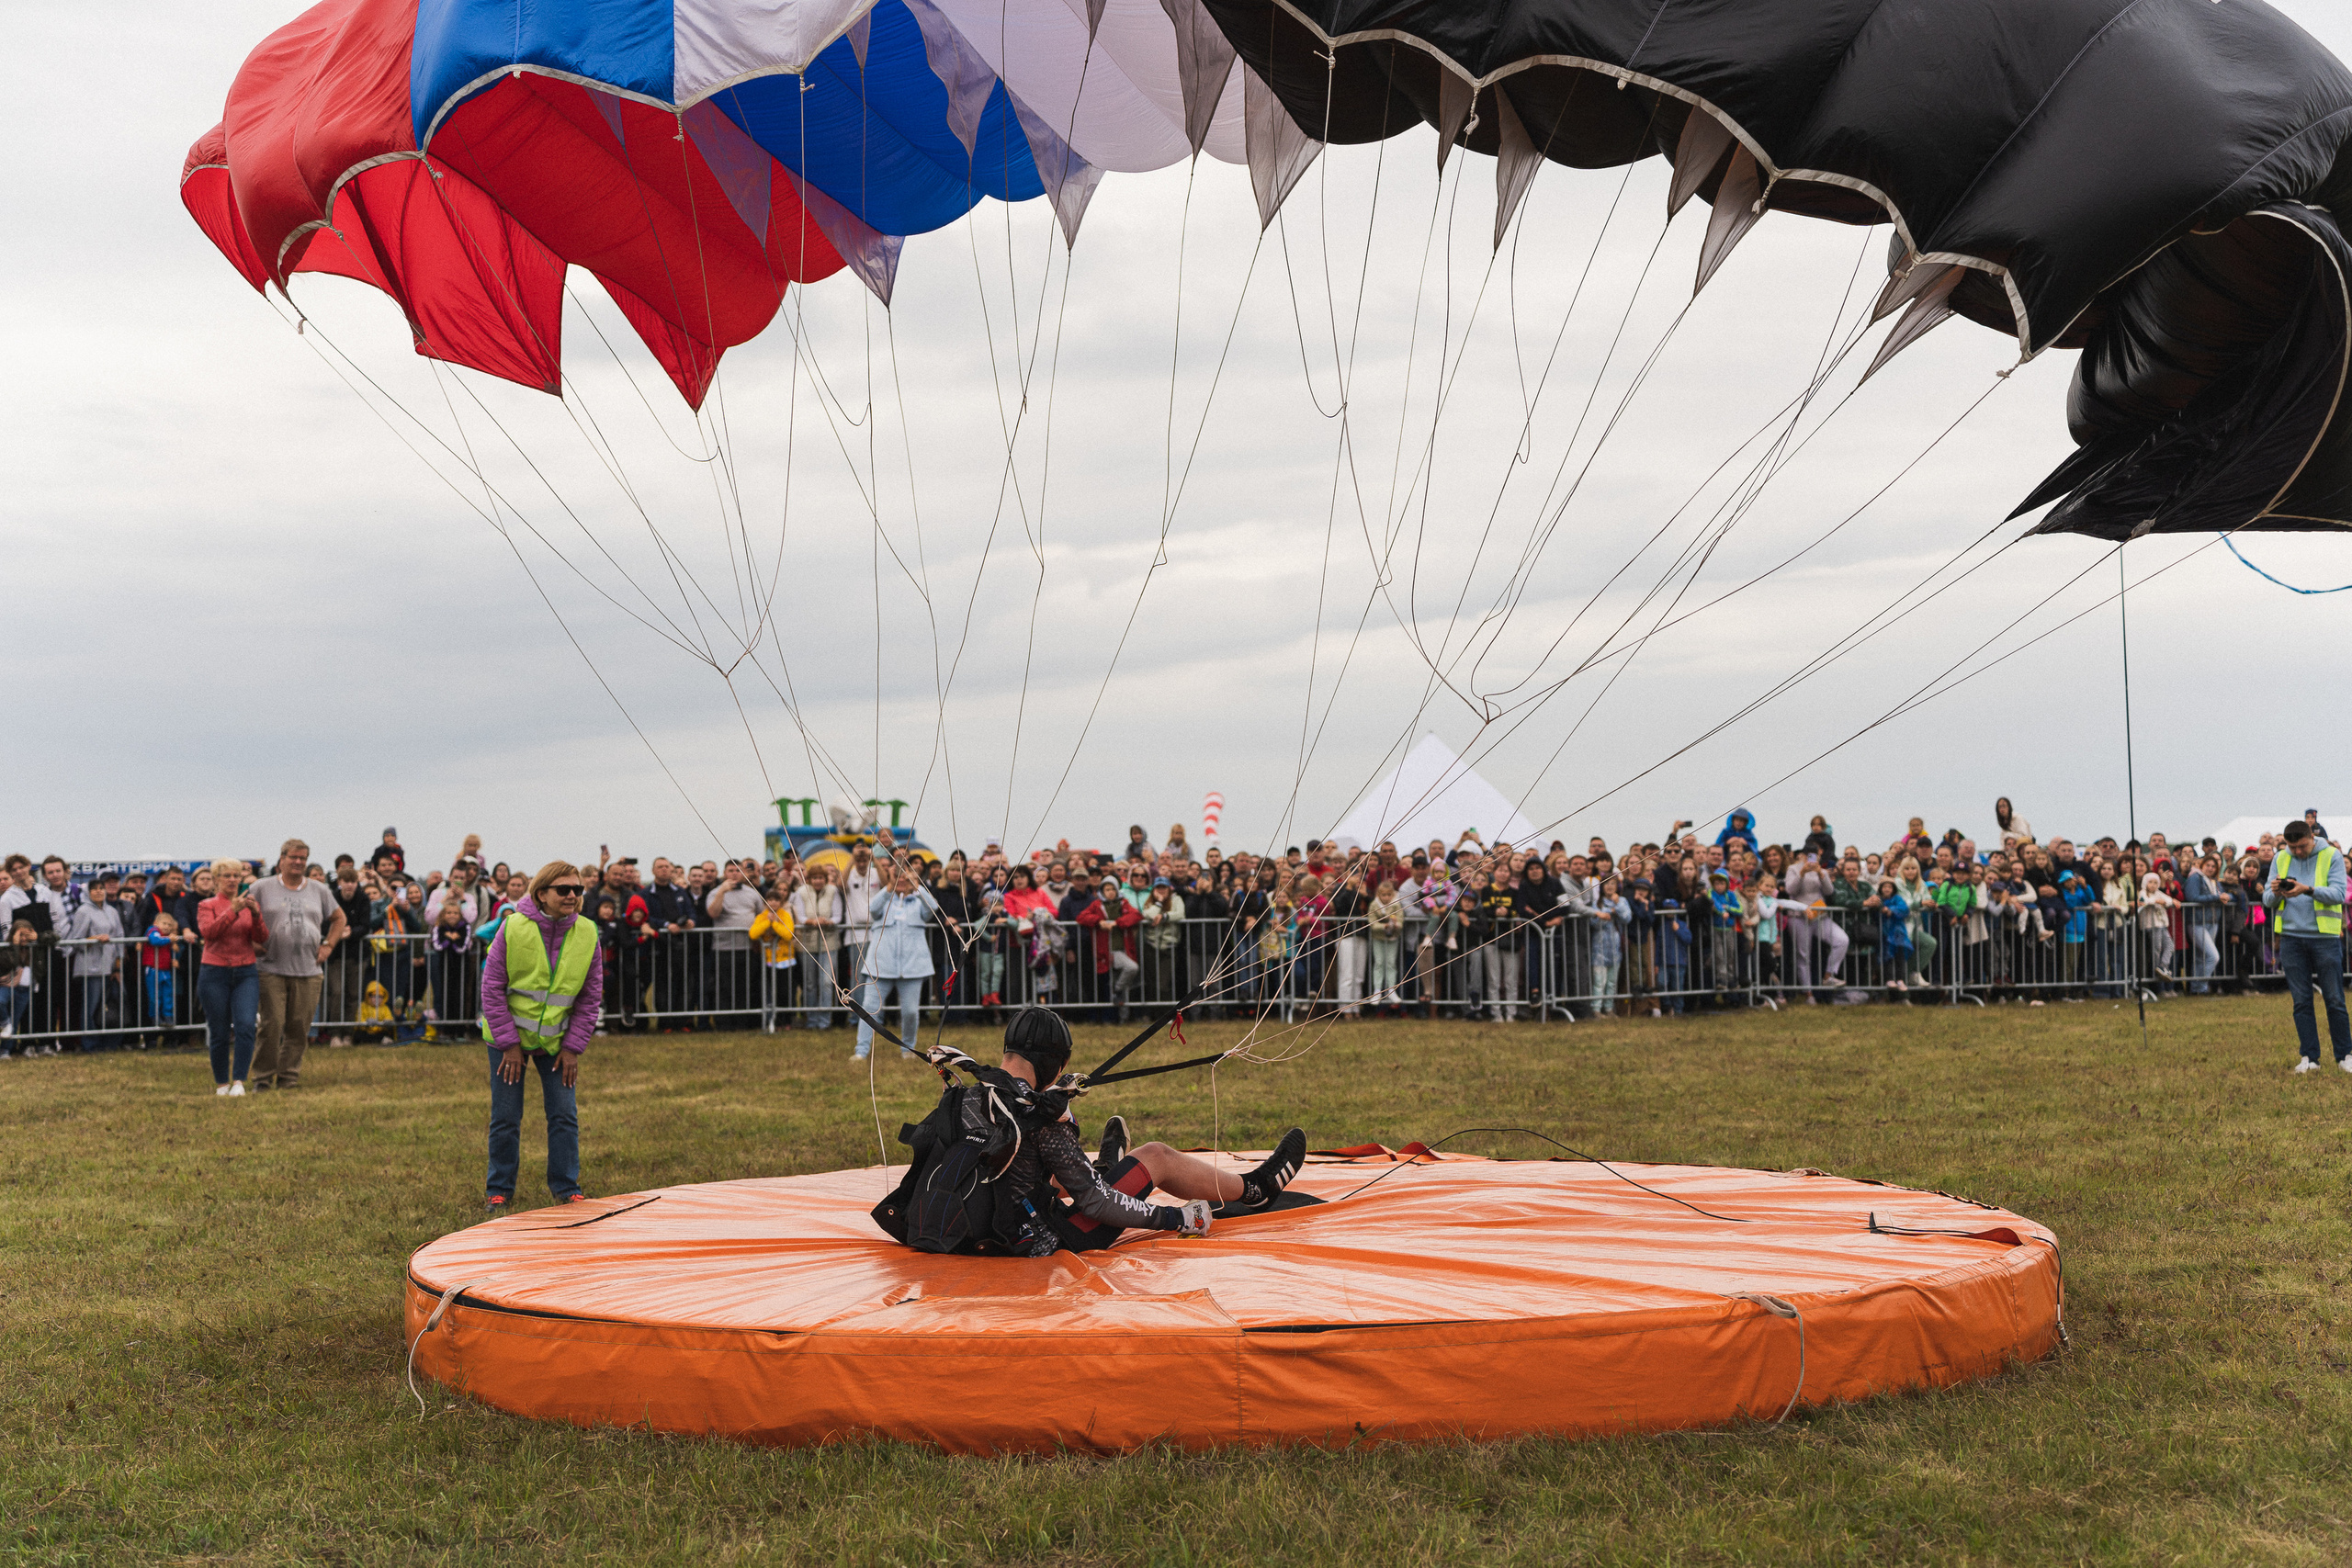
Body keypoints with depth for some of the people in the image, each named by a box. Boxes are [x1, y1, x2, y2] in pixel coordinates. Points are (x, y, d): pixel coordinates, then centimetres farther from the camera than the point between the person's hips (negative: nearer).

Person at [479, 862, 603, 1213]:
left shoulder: (586, 934, -8)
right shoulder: (513, 927, -16)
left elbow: (591, 996, -1)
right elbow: (492, 988, -11)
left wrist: (573, 1047, -5)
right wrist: (509, 1043, -12)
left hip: (556, 1039, 2)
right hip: (508, 1037, -2)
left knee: (565, 1115, -1)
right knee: (506, 1118, 1)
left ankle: (566, 1188, 12)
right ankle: (499, 1191, 16)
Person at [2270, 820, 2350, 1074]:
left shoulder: (2332, 856, -1)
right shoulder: (2280, 859, 9)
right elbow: (2267, 902, 7)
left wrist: (2308, 889, -28)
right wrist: (2275, 893, -17)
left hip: (2325, 936, -3)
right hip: (2291, 936, 3)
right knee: (2301, 1001, 3)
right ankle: (2309, 1057, 8)